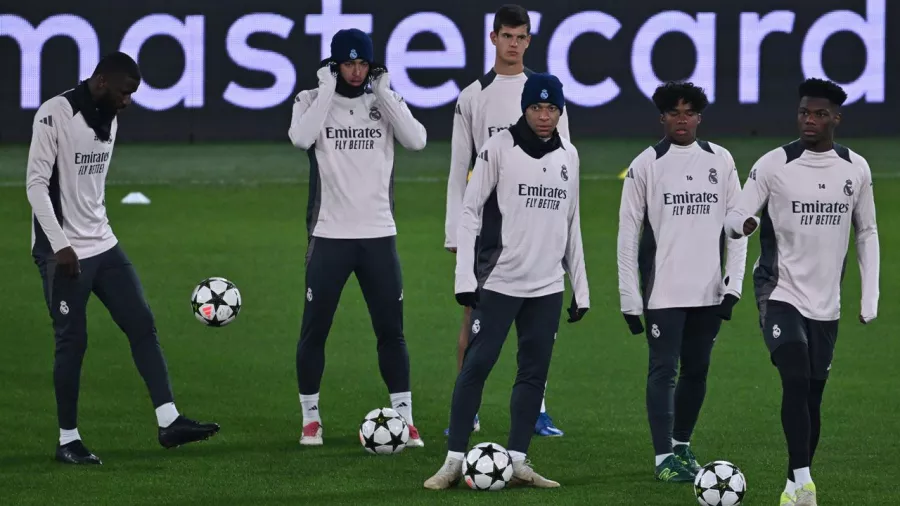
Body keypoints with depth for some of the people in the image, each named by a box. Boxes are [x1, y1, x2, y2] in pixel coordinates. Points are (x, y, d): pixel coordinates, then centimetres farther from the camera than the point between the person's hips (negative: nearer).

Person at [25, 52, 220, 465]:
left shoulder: (109, 120, 10)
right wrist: (61, 245, -20)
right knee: (72, 341, -3)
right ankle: (68, 439, 8)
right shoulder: (55, 115, -14)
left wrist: (97, 231, 18)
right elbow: (37, 183, -16)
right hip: (62, 252, -8)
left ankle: (169, 422, -2)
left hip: (103, 245, 8)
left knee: (142, 325, 0)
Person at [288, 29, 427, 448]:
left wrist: (384, 94, -10)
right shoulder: (312, 100, 1)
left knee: (391, 330, 3)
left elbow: (416, 141, -11)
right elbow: (301, 138, -20)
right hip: (329, 235, -1)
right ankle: (310, 419, 13)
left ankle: (404, 419, 9)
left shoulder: (386, 100, 6)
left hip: (379, 235, 2)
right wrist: (328, 91, -16)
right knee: (314, 330, 2)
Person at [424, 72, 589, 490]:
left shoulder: (568, 156, 10)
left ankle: (517, 460, 8)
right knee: (476, 365, -7)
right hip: (498, 282, -5)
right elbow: (470, 212, -5)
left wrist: (580, 288, 14)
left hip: (547, 287, 5)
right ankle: (455, 460, -3)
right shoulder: (500, 149, -5)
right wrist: (465, 278, -12)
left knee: (535, 372, 3)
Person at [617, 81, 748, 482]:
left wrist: (732, 284, 0)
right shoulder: (646, 165, -2)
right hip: (663, 292, -3)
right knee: (663, 370, -6)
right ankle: (664, 458, -5)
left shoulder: (721, 161, 6)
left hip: (708, 291, 3)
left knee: (696, 370, 10)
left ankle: (682, 445, 25)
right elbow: (628, 233, -1)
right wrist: (629, 298, -5)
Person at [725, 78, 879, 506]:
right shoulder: (774, 165, -7)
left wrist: (870, 297, 8)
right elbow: (735, 215, -5)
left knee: (813, 394, 6)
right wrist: (742, 222, -31)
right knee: (796, 381, -20)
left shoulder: (856, 169, 4)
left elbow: (866, 233, 14)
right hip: (780, 293, -4)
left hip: (826, 303, 4)